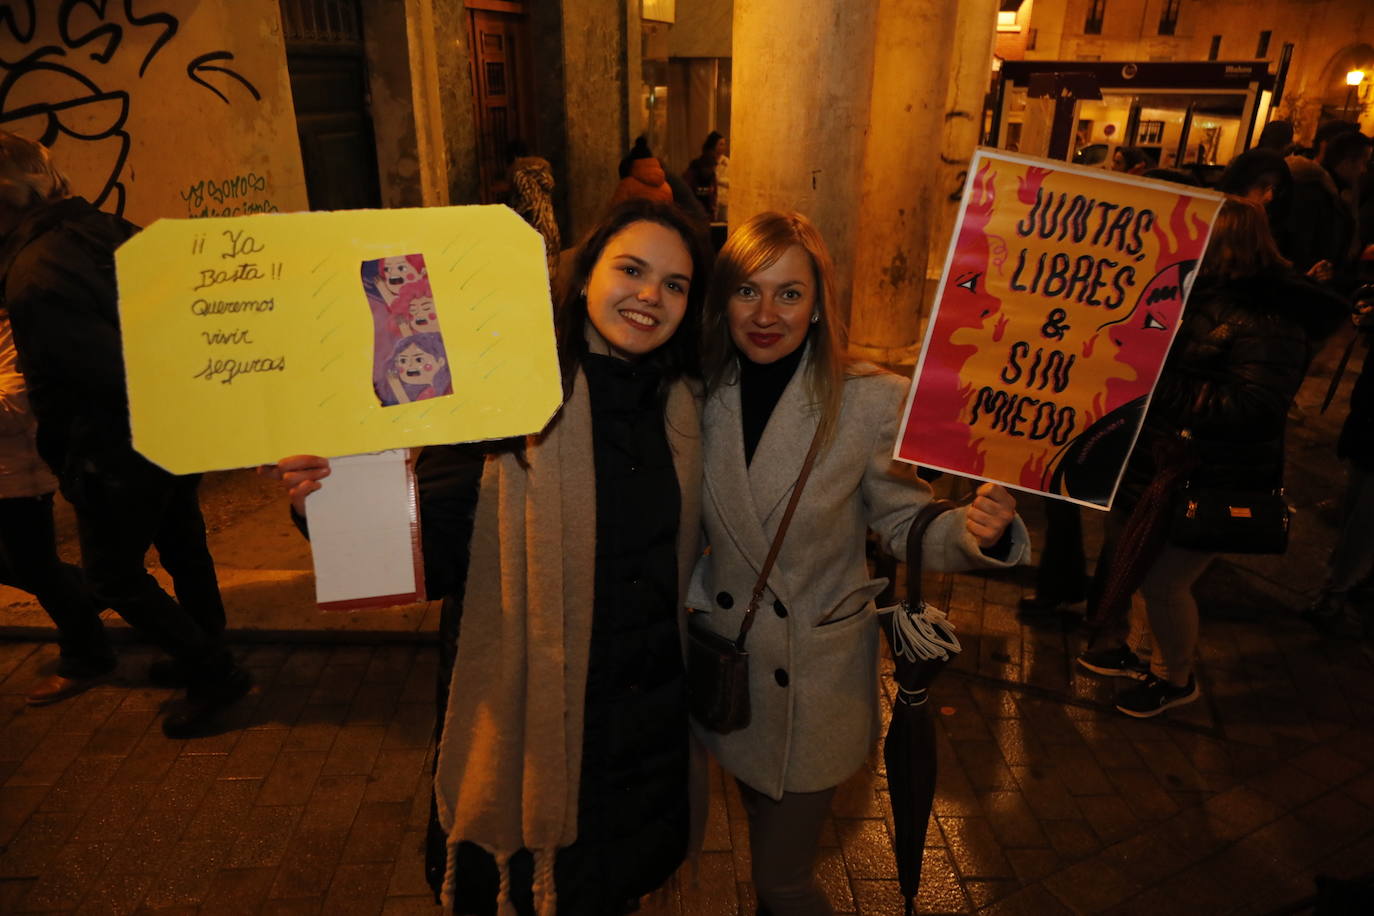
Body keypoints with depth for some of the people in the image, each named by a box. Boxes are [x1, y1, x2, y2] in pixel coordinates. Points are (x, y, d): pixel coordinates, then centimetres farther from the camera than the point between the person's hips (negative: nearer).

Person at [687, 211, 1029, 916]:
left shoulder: (871, 401, -18)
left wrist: (973, 531, -28)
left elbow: (902, 524, -10)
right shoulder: (702, 393, -8)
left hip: (816, 682, -3)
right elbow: (689, 522, 4)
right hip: (722, 671, 4)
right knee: (763, 826, 26)